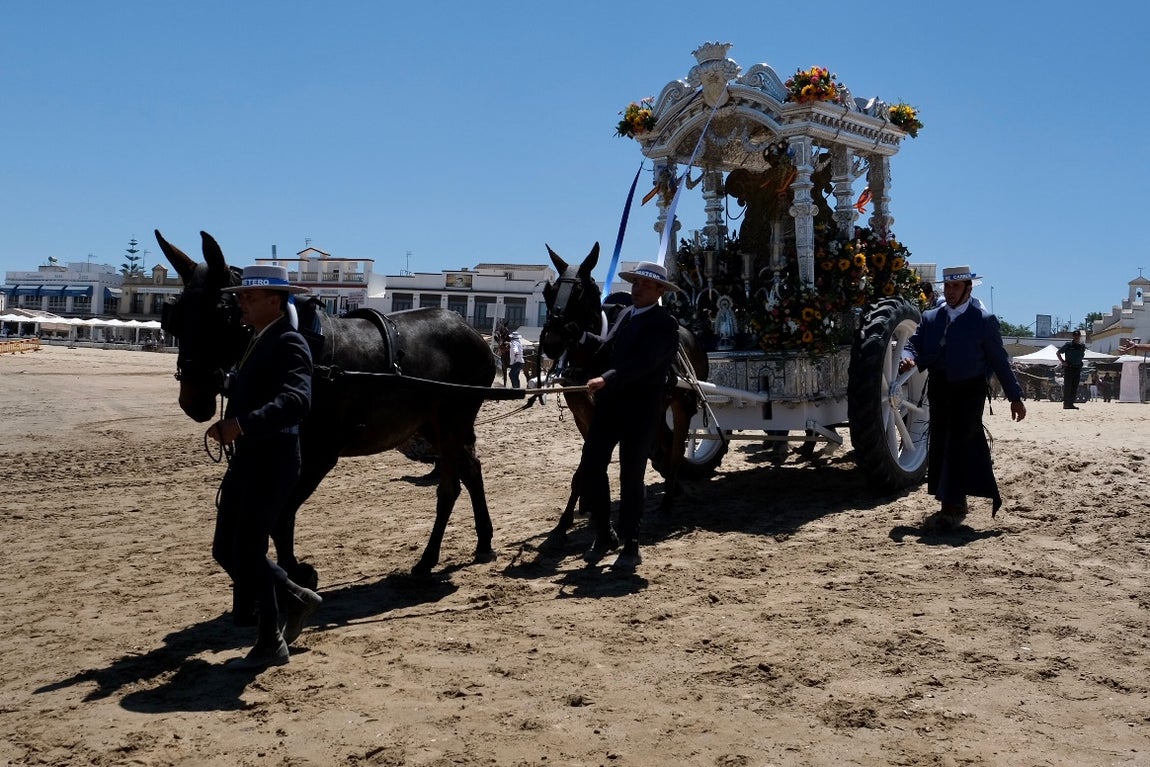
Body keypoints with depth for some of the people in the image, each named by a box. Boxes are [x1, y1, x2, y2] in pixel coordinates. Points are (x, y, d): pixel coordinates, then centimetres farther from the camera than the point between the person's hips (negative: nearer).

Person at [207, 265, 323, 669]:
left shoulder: (289, 344, -16)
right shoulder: (256, 341, 14)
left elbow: (296, 401, -32)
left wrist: (240, 424, -42)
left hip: (271, 462, -9)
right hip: (245, 459, 9)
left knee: (247, 552, -2)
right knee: (225, 550, 14)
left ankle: (271, 643, 14)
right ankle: (296, 599, 30)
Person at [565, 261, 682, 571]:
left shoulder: (664, 324, -11)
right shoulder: (624, 314, 14)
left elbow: (643, 362, -25)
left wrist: (607, 379, -36)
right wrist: (581, 336, 5)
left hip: (640, 412, -7)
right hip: (608, 405, 7)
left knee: (631, 477, 1)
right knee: (590, 467, 5)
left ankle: (630, 546, 16)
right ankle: (604, 536, 22)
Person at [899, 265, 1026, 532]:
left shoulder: (984, 320, -1)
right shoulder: (930, 318, 10)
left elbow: (999, 360, 2)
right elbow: (914, 345, 8)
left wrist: (1015, 396, 4)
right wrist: (908, 358, -17)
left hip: (970, 391, -4)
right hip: (940, 390, 5)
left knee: (958, 447, -10)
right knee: (939, 446, 7)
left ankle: (952, 509, -7)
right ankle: (953, 506, 18)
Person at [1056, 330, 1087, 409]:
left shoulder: (1082, 346, 7)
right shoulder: (1068, 345, -5)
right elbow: (1058, 353, 1)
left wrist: (1080, 361, 12)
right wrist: (1062, 362, -7)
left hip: (1078, 368, 5)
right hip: (1068, 368, -5)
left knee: (1075, 388, 5)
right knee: (1067, 386, -5)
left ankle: (1071, 403, 11)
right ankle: (1066, 404, -3)